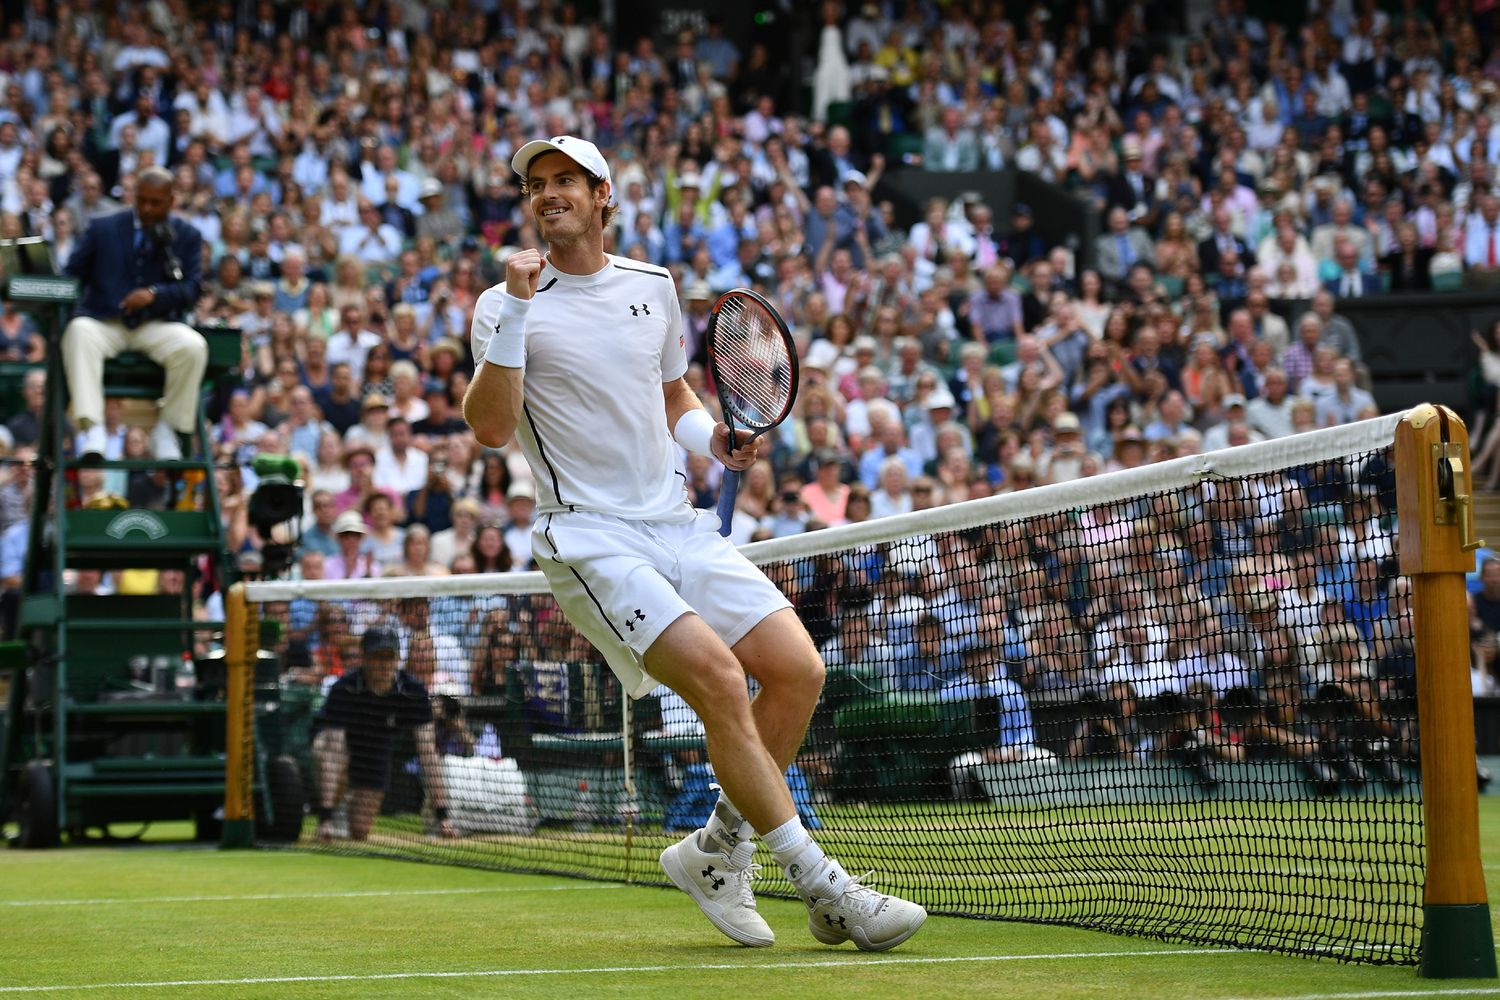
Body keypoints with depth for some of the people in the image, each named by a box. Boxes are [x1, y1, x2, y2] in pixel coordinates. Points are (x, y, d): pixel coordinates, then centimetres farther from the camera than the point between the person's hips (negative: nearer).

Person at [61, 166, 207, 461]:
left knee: (193, 346, -31)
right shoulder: (103, 228, 13)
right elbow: (70, 274, 10)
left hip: (155, 326, 0)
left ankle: (167, 428, -12)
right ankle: (93, 430, -41)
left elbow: (192, 290, 1)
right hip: (103, 322, 0)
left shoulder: (187, 236, 12)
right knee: (79, 333, -36)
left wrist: (155, 293, -18)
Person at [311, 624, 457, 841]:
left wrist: (441, 816, -39)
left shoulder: (414, 692, -28)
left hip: (377, 751, 3)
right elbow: (333, 752, -42)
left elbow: (428, 755, -31)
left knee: (360, 833, 0)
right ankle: (328, 819, -12)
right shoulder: (344, 690, -35)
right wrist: (325, 817, -49)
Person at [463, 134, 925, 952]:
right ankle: (820, 885, -15)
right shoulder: (507, 307, -2)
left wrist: (712, 438, 7)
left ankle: (715, 852, 13)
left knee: (797, 670, -7)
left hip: (678, 525, 6)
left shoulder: (654, 288, 13)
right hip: (590, 539, -6)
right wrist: (515, 314, -21)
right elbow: (491, 430, -14)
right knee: (719, 677, -22)